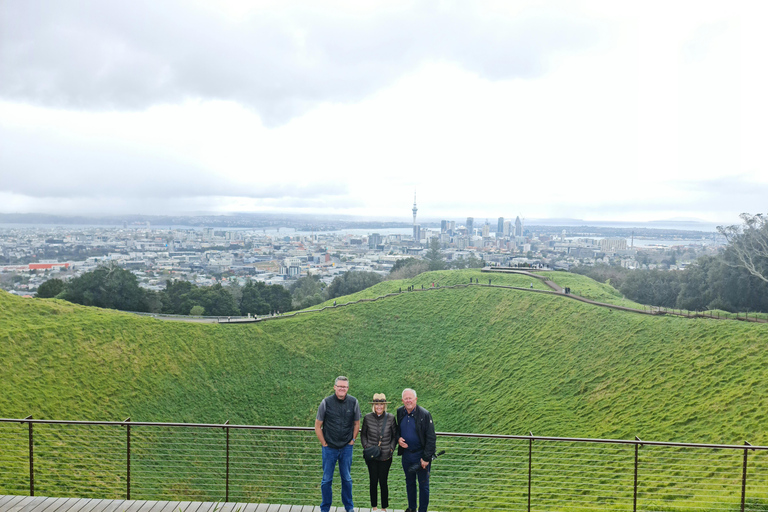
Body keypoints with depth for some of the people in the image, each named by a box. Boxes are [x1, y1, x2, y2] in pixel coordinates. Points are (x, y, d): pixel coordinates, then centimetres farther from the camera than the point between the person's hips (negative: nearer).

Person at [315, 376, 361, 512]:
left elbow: (356, 424, 9)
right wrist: (324, 444, -3)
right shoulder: (326, 402, -10)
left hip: (346, 448, 1)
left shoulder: (353, 402, -5)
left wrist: (352, 440, 5)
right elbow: (318, 426, -2)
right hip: (329, 448, -1)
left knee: (347, 479, 13)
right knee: (327, 479, 7)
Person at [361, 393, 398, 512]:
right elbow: (363, 434, 9)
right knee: (373, 482, 8)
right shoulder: (368, 418, -4)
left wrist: (391, 448, -5)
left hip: (385, 456, -1)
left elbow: (395, 435, 5)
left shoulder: (391, 418, -6)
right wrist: (366, 446, -3)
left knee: (383, 482, 3)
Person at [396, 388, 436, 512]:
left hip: (420, 455, -4)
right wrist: (398, 439, -6)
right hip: (406, 454, 5)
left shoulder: (424, 414, -16)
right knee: (409, 483, 19)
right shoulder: (399, 412, -2)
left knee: (423, 485, 7)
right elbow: (397, 429, 16)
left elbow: (431, 438, -14)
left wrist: (426, 458, -17)